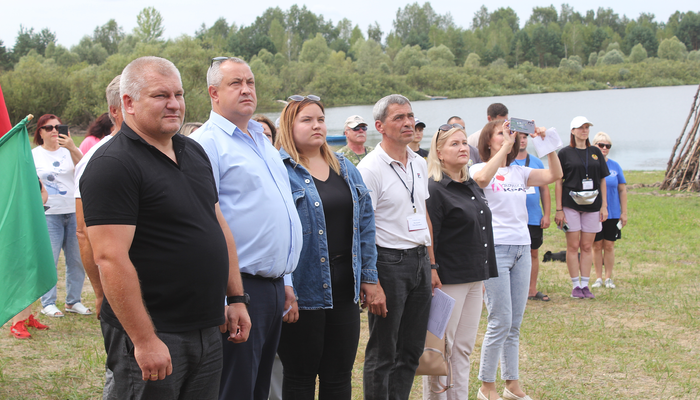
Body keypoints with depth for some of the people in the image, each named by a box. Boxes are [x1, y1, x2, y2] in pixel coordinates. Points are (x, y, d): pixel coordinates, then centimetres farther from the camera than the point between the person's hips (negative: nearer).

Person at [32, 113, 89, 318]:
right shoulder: (33, 155, 6)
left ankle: (73, 301, 17)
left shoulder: (70, 151, 7)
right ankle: (48, 303, 5)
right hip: (49, 214, -2)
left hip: (75, 212, 2)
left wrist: (72, 148, -26)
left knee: (77, 259, 5)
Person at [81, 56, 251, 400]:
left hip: (207, 331, 8)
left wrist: (235, 297, 15)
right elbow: (111, 259, -21)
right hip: (152, 337, -8)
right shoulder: (112, 165, -14)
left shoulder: (194, 152, 12)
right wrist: (144, 340, -22)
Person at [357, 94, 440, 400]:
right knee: (382, 353, 1)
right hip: (389, 262, -7)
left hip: (420, 260, 7)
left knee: (412, 351, 12)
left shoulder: (419, 164, 11)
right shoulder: (370, 168, -12)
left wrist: (431, 265, 15)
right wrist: (372, 283, -19)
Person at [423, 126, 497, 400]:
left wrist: (485, 274, 19)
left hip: (474, 279, 8)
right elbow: (427, 241, -15)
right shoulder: (434, 190, -11)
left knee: (464, 349, 12)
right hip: (449, 281, -8)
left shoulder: (472, 187, 13)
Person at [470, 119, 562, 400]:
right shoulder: (479, 170, -2)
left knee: (515, 324, 11)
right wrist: (505, 145, -24)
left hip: (522, 249, 6)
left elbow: (555, 175, 4)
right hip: (494, 248, -6)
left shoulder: (519, 172, 13)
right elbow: (482, 178, -27)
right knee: (500, 322, -6)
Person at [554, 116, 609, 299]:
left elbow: (602, 180, 12)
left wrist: (604, 206, 5)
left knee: (587, 246, 5)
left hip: (592, 205, 3)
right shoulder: (565, 153, 1)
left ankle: (585, 285, 10)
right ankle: (575, 286, 5)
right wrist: (558, 209, -6)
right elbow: (558, 182, -1)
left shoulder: (595, 152, 11)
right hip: (570, 205, -3)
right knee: (573, 246, -1)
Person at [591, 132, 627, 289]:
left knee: (609, 245, 6)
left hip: (612, 213, 1)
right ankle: (598, 278, 14)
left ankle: (608, 278, 15)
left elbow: (622, 190, 7)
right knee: (597, 246, 5)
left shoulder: (615, 166, 4)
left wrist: (624, 213, 4)